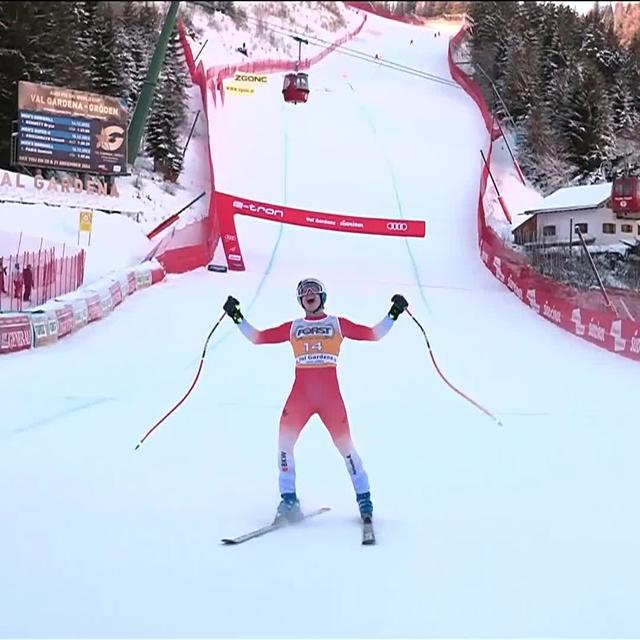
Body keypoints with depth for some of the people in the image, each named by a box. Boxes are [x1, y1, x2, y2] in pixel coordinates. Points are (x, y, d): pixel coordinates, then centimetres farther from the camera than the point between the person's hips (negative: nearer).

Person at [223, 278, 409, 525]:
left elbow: (373, 333, 10)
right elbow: (258, 337, 14)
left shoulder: (337, 324, 13)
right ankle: (288, 499, 0)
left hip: (330, 394, -2)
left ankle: (364, 497, 13)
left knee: (344, 444, -2)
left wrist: (393, 314, 2)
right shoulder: (293, 328, 16)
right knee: (285, 440, -10)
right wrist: (237, 318, 8)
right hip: (300, 393, 2)